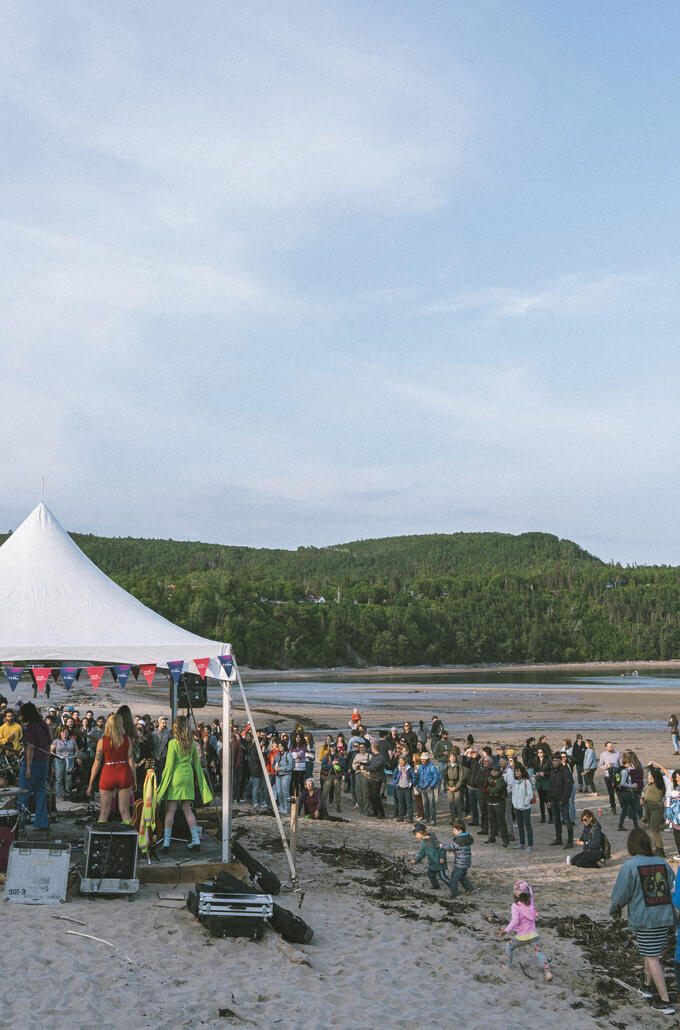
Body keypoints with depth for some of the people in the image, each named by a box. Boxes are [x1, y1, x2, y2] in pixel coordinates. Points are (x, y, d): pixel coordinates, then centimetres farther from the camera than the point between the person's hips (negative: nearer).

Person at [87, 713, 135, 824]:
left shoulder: (102, 741, -3)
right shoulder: (127, 739, 0)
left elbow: (96, 763, -2)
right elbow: (131, 761, -1)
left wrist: (90, 784, 4)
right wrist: (134, 779, 8)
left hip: (108, 774, -1)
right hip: (124, 775, 1)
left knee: (104, 812, 7)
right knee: (125, 811, 9)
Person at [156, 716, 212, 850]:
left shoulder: (173, 743, -11)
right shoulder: (192, 743, 4)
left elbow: (169, 765, -10)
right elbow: (196, 763, 11)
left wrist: (164, 781, -2)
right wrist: (201, 782, 20)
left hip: (176, 777, -5)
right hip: (189, 776, 5)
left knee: (170, 810, 0)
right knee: (187, 809, 11)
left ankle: (166, 842, 1)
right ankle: (196, 841, 8)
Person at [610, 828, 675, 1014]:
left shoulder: (630, 866, -11)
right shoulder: (662, 863, 4)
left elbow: (621, 894, -9)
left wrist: (615, 910, 11)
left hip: (644, 920, -5)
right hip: (666, 918, 5)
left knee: (652, 958, -1)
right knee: (652, 954, 23)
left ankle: (665, 1002, -2)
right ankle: (646, 986, 36)